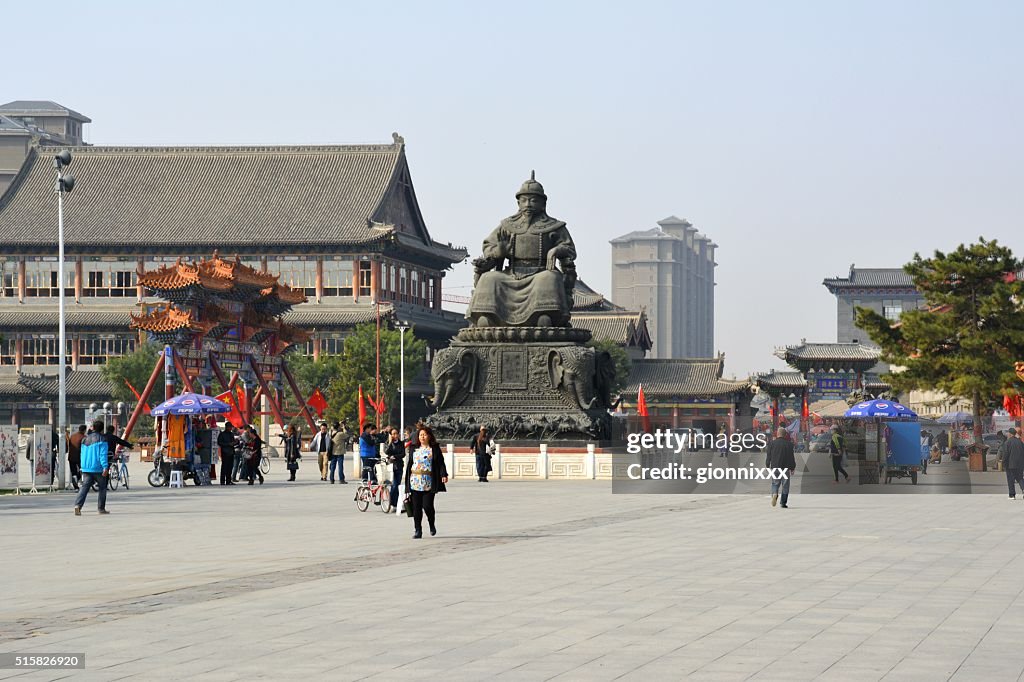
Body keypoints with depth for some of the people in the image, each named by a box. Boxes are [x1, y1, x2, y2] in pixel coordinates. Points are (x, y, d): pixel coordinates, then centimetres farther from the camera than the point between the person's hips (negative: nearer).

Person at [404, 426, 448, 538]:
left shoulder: (434, 449, 4)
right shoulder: (415, 449, 14)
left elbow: (440, 463, 0)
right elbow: (409, 464, 16)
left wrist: (444, 475, -14)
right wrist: (407, 481, 13)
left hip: (429, 483, -3)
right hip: (415, 482, 3)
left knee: (427, 505, -9)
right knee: (416, 507, 0)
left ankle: (432, 525, 18)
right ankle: (418, 530, 6)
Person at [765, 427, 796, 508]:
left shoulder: (772, 443, -2)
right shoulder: (789, 444, -5)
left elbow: (768, 456, 3)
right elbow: (792, 457, -2)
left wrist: (768, 466, 15)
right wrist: (792, 468, 7)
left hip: (775, 468, 1)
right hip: (786, 468, -1)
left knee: (775, 484, 11)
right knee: (785, 486, 7)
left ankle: (774, 493, -19)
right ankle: (784, 503, 7)